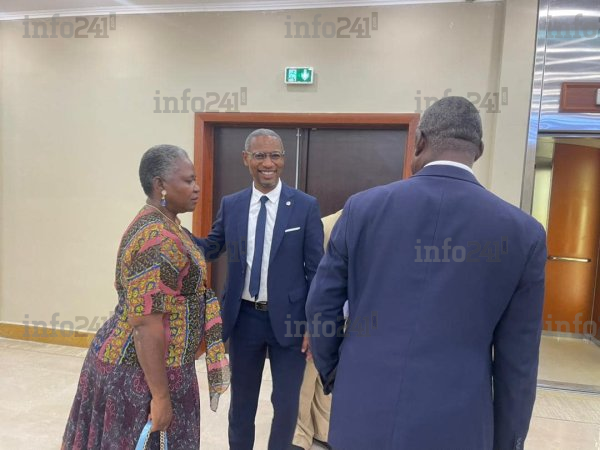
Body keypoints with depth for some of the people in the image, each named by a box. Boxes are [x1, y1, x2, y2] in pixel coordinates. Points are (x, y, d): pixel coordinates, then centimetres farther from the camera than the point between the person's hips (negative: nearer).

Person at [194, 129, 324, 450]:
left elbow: (316, 269, -6)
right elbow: (211, 249, 9)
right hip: (244, 318, 3)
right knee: (242, 399, 21)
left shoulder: (306, 206, -8)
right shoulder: (230, 204, 1)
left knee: (286, 403, 14)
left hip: (288, 318, -2)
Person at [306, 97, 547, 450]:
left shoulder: (363, 207, -7)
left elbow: (321, 306, -1)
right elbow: (517, 362, -2)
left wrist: (332, 373, 16)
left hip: (363, 414, 1)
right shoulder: (523, 232, -7)